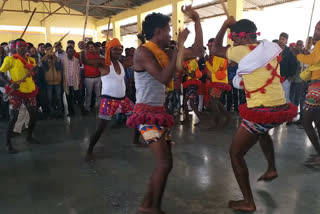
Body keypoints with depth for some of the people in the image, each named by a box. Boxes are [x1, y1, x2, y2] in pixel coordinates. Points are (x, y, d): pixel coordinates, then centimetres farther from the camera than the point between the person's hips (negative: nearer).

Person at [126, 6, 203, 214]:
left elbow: (198, 52, 10)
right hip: (146, 113, -9)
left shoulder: (165, 53, 11)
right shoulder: (143, 52, -12)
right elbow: (164, 78, -24)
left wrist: (197, 20, 9)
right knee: (165, 163, -13)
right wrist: (180, 46, -20)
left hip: (159, 112, 9)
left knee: (166, 163, 11)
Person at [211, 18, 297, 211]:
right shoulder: (270, 48, 8)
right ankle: (272, 169, 47)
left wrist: (226, 24, 10)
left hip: (261, 111, -8)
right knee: (262, 131, 41)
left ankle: (248, 202, 12)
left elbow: (216, 50, 2)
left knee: (236, 154, 6)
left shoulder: (243, 51, -12)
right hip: (281, 107, 8)